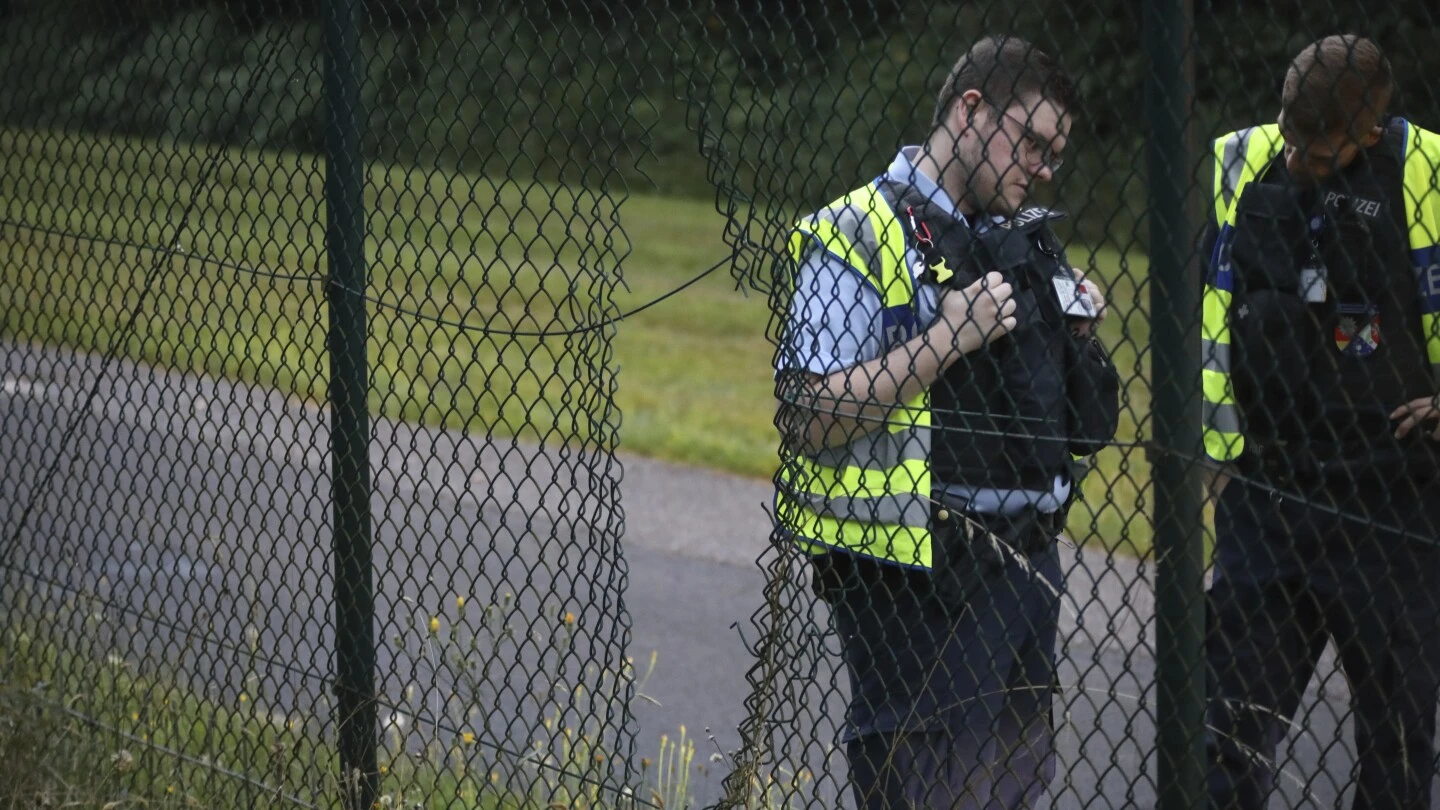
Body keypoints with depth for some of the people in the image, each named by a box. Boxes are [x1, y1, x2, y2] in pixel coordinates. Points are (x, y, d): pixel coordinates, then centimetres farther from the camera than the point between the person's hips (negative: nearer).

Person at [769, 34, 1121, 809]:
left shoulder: (1022, 237, 16)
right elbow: (808, 421, -18)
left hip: (1027, 563, 8)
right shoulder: (857, 237, -9)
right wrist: (946, 339, -21)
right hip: (917, 583, -8)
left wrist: (1074, 331, 6)